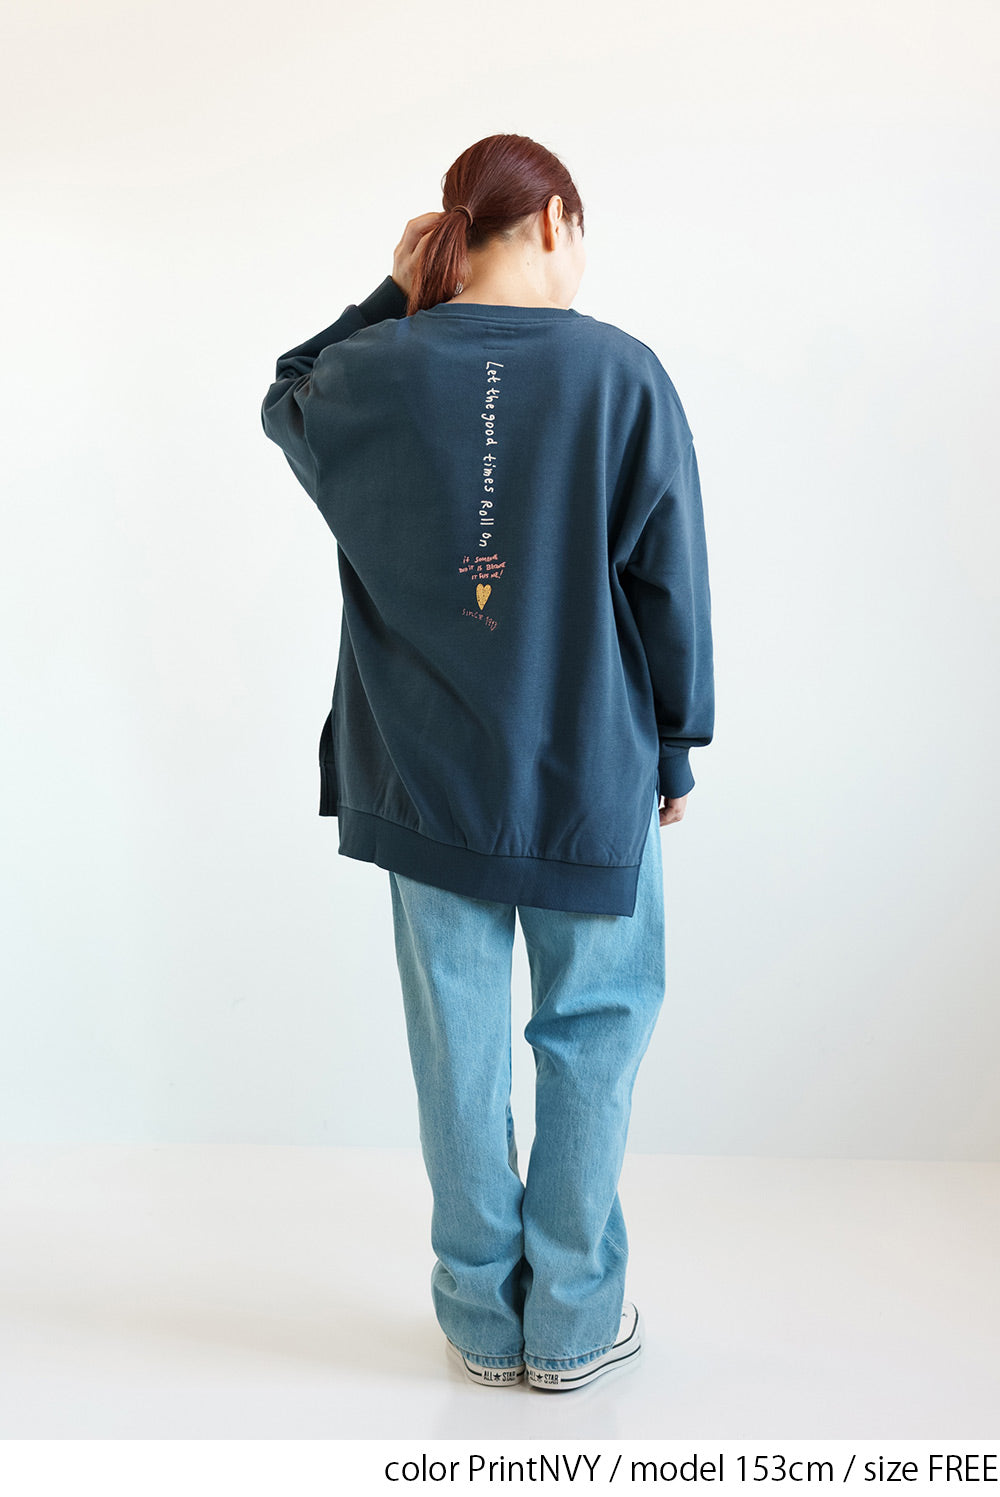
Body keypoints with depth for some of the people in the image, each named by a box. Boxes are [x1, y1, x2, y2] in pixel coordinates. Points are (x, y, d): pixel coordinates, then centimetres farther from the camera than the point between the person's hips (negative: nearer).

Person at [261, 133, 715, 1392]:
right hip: (589, 771, -2)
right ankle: (572, 1320, 25)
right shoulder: (621, 373, -9)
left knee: (459, 1043, 13)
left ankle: (483, 1317, 28)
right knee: (592, 1029, 15)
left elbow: (284, 401, 21)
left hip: (423, 774, 2)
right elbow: (670, 583, -5)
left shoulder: (370, 378, -3)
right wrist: (674, 748, 6)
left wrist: (390, 299, 14)